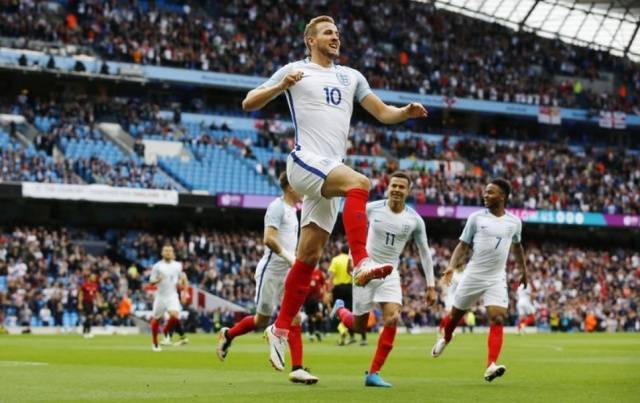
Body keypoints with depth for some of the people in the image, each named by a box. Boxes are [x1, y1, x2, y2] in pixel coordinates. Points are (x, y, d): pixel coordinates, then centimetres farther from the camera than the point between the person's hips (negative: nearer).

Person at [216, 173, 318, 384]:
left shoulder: (292, 210, 14)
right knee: (262, 320, 2)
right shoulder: (277, 207, -13)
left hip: (286, 272, 8)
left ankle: (297, 369, -8)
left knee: (294, 319, -4)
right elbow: (269, 239, -22)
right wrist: (291, 259, -25)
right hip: (271, 270, -8)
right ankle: (227, 335, 27)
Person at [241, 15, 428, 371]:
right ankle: (361, 263, -40)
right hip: (305, 162, -6)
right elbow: (249, 103, 1)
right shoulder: (295, 70, 5)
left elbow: (383, 113, 19)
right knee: (359, 182, -33)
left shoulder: (351, 77, 20)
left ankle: (280, 329, 10)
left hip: (331, 171, 6)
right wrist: (281, 86, -18)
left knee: (309, 257, 3)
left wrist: (407, 111, -3)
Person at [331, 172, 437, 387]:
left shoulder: (415, 220, -5)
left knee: (392, 319, -19)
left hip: (389, 274, 1)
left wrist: (431, 285, 2)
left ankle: (373, 373, -11)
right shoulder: (372, 209, -9)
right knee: (359, 325, 4)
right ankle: (340, 309, 42)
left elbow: (424, 252, 3)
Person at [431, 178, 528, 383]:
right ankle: (445, 339, 48)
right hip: (473, 276, 0)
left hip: (497, 279, 0)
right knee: (457, 313, 14)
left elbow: (517, 246, 23)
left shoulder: (514, 222, 4)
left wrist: (523, 270, 29)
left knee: (497, 319, -17)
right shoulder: (476, 218, -3)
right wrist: (452, 266, -15)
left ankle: (491, 367, -25)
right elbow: (463, 245, 0)